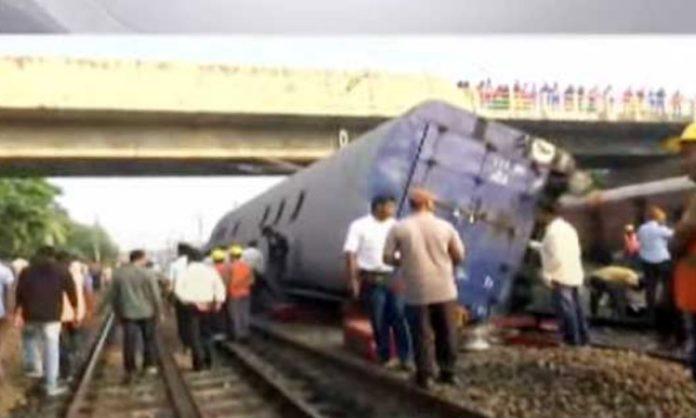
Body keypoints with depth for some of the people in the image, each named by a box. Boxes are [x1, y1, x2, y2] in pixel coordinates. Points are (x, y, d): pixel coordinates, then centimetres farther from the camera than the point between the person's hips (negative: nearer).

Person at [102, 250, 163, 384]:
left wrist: (117, 312, 17)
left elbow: (112, 294, 7)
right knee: (149, 339, 15)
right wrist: (159, 312, 4)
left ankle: (130, 370, 2)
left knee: (129, 342, 3)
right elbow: (156, 296, -7)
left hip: (127, 313, 2)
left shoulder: (118, 274, 1)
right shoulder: (147, 274, -9)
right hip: (147, 312, -2)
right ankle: (149, 365, 23)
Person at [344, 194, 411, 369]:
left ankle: (405, 358, 8)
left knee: (399, 318, 0)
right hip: (372, 280, -3)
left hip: (393, 278, 3)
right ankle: (385, 358, 18)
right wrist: (353, 280, -11)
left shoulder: (395, 226, 9)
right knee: (379, 321, 5)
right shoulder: (359, 226, -2)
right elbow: (350, 254, -6)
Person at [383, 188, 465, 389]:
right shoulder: (445, 226, -2)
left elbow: (387, 258, -4)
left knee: (422, 334, 9)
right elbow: (459, 256, 3)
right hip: (444, 289, 1)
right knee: (446, 333, 15)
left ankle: (425, 375, 14)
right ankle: (448, 371, 23)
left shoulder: (398, 228, -5)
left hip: (416, 292, -1)